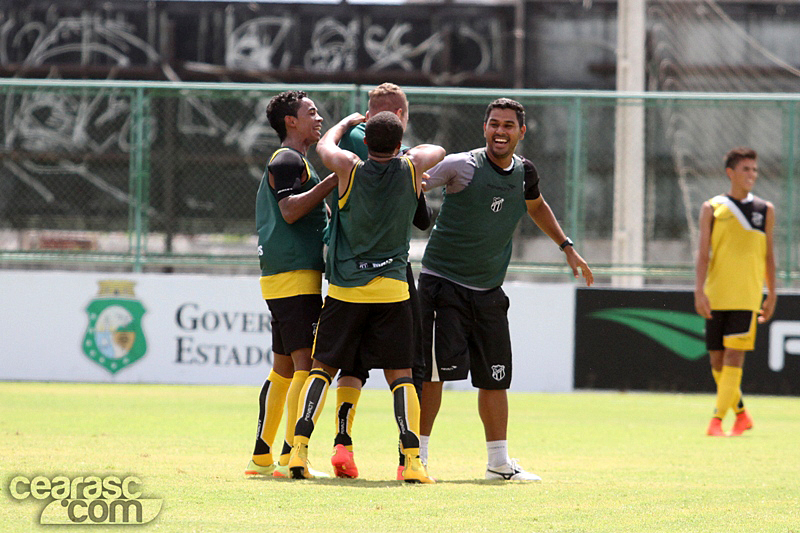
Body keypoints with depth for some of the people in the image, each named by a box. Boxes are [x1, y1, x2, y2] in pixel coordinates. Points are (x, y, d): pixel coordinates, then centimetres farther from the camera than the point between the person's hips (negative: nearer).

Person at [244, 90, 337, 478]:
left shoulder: (290, 161, 25)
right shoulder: (288, 160, -7)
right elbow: (290, 209, -22)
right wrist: (333, 181, -21)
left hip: (278, 278, 11)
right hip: (296, 275, -11)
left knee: (283, 368, 13)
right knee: (307, 363, -15)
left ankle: (261, 455, 16)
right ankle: (291, 457, -21)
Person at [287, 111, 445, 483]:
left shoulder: (350, 169, -4)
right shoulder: (411, 169, -2)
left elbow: (324, 146, 19)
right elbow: (438, 151, 21)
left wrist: (349, 122, 35)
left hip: (344, 288, 0)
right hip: (391, 288, 0)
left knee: (322, 367, 8)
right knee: (400, 375, 3)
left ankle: (299, 447, -7)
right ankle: (412, 458, -10)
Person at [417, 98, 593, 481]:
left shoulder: (524, 173, 6)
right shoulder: (462, 167, -13)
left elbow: (536, 206, 28)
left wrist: (567, 247, 28)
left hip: (489, 291, 6)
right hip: (443, 283, -6)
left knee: (495, 377, 8)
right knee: (435, 370, -12)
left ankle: (499, 462, 18)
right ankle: (416, 456, -4)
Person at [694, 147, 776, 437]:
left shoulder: (765, 210, 8)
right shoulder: (712, 209, 5)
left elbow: (769, 255, 13)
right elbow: (703, 253, 1)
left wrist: (772, 294, 11)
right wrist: (699, 291, -10)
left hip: (747, 296, -1)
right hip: (715, 297, 1)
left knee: (734, 355, -14)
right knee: (717, 360, 5)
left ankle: (717, 420, -14)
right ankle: (741, 415, 23)